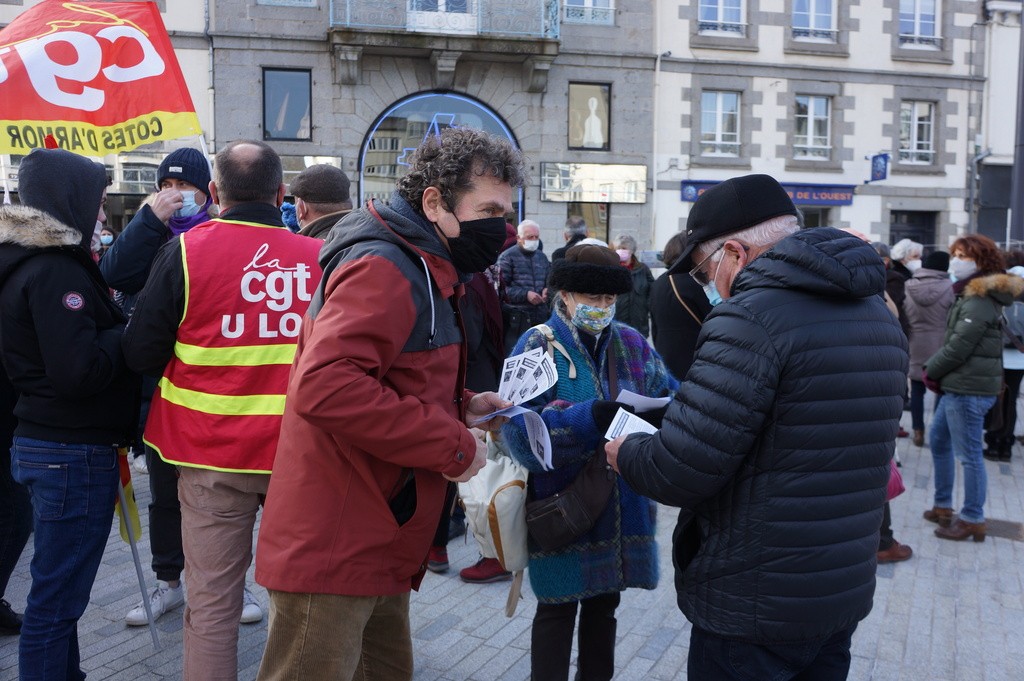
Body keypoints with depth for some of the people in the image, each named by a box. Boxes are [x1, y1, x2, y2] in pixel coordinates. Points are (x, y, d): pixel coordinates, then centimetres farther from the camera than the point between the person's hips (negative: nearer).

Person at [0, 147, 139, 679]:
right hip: (73, 454, -10)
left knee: (57, 591, 20)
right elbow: (79, 370, -25)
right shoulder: (56, 271, -18)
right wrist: (126, 332, -11)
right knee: (57, 598, 0)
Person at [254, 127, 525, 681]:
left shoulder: (421, 270, 16)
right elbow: (326, 386, -32)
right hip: (334, 551, -10)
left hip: (374, 546, 10)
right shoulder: (384, 268, -18)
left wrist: (461, 407, 7)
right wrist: (454, 446, -23)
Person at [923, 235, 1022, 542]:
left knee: (968, 454, -2)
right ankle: (943, 505, 29)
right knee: (938, 440, 19)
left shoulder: (980, 300, -16)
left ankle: (973, 519, 8)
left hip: (969, 388, -11)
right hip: (958, 386, 11)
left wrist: (931, 371, -6)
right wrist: (934, 369, 3)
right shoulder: (969, 295, 16)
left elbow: (959, 347, -19)